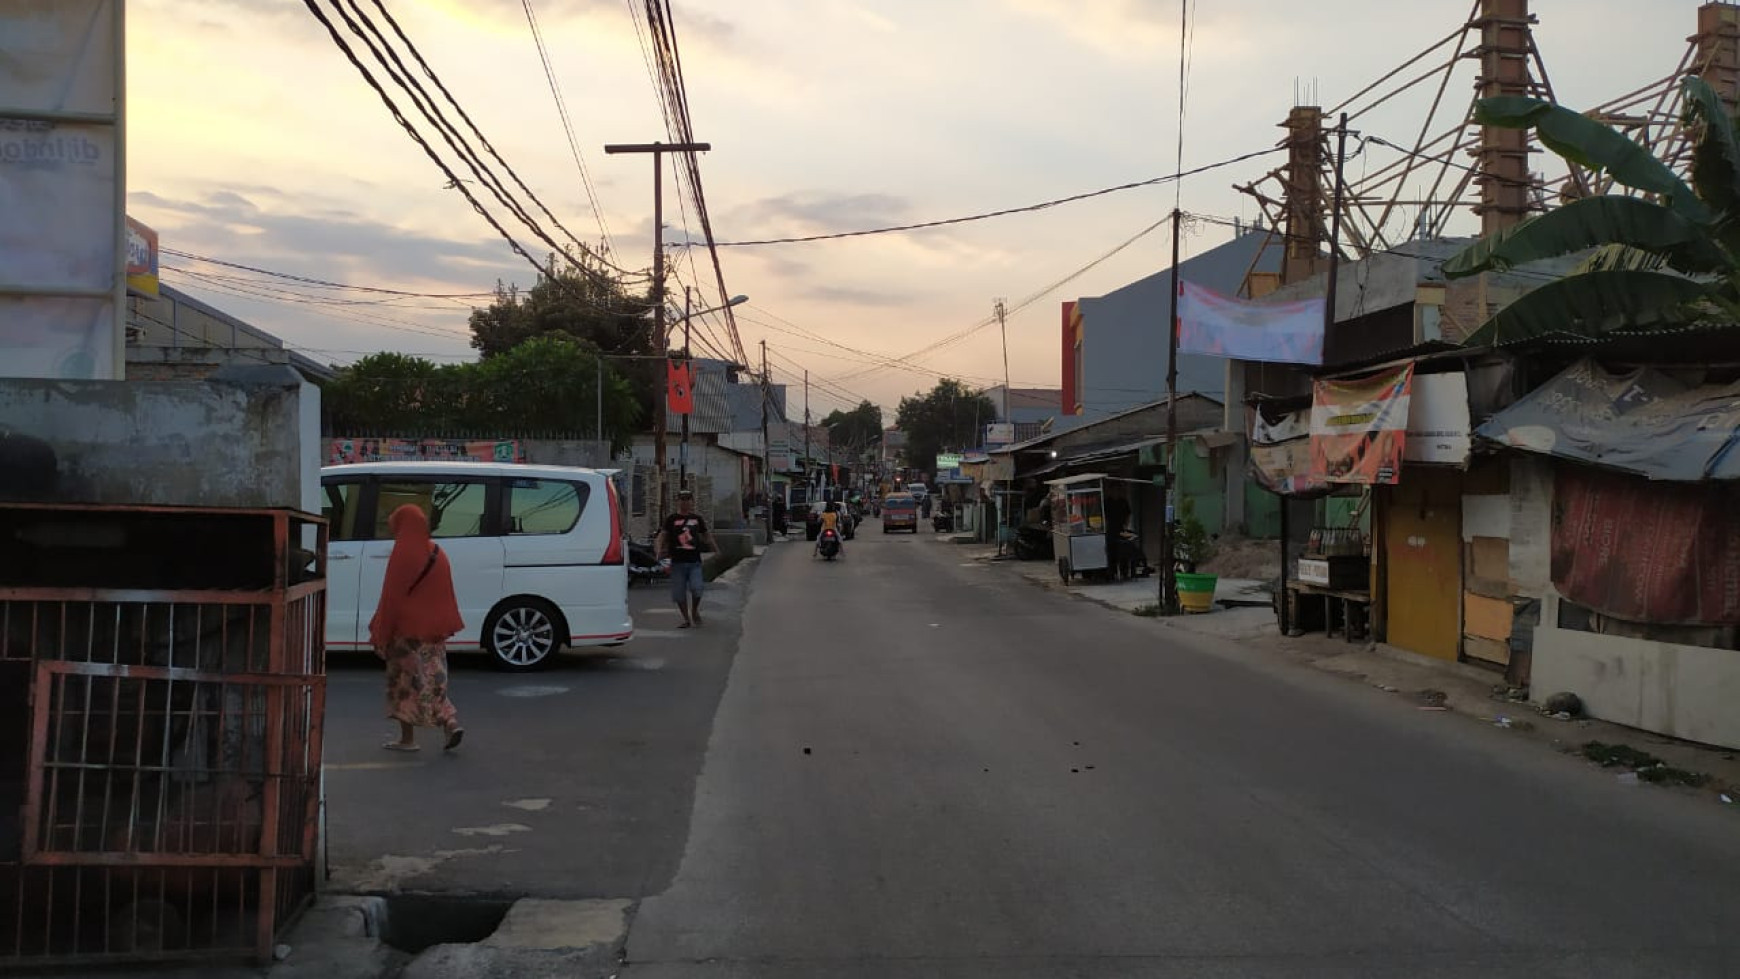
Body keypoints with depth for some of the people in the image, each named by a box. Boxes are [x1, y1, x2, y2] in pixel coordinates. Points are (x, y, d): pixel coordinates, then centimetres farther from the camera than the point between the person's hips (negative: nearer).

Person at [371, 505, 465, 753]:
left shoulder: (402, 554, -13)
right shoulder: (437, 553, 7)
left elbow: (391, 597, -13)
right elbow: (446, 595, 11)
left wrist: (380, 634, -7)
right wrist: (446, 628, 18)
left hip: (407, 630, -6)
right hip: (433, 630, 6)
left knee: (406, 681, 4)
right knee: (433, 679, 13)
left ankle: (408, 739, 9)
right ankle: (451, 723, -5)